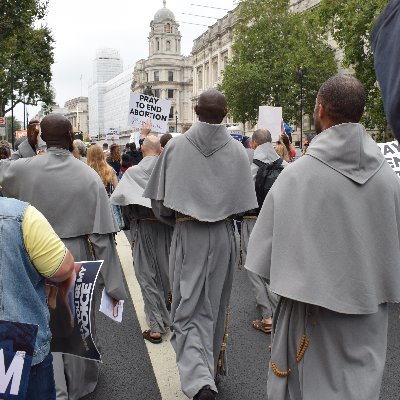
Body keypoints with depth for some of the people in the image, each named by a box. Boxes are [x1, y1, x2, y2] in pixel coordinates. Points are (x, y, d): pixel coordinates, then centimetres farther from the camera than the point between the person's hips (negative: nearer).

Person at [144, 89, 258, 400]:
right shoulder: (237, 150, -4)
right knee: (215, 307, 18)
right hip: (223, 237, 2)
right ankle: (212, 368, 37)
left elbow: (160, 200, -5)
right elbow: (245, 202, 0)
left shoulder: (176, 146, -7)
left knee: (189, 310, 4)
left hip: (187, 236, -2)